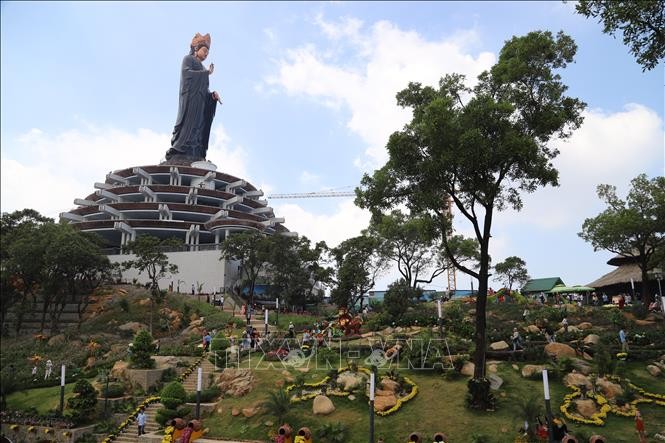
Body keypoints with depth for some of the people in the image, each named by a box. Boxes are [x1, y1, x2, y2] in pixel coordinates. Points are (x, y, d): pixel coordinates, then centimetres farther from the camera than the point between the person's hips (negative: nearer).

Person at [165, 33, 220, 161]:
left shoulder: (202, 68, 32)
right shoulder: (188, 59, 12)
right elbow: (186, 73, -10)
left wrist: (212, 94, 0)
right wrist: (207, 73, -6)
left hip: (200, 101, 7)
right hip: (190, 97, -7)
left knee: (199, 125, -8)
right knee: (189, 124, -21)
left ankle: (196, 156, -19)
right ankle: (176, 153, -29)